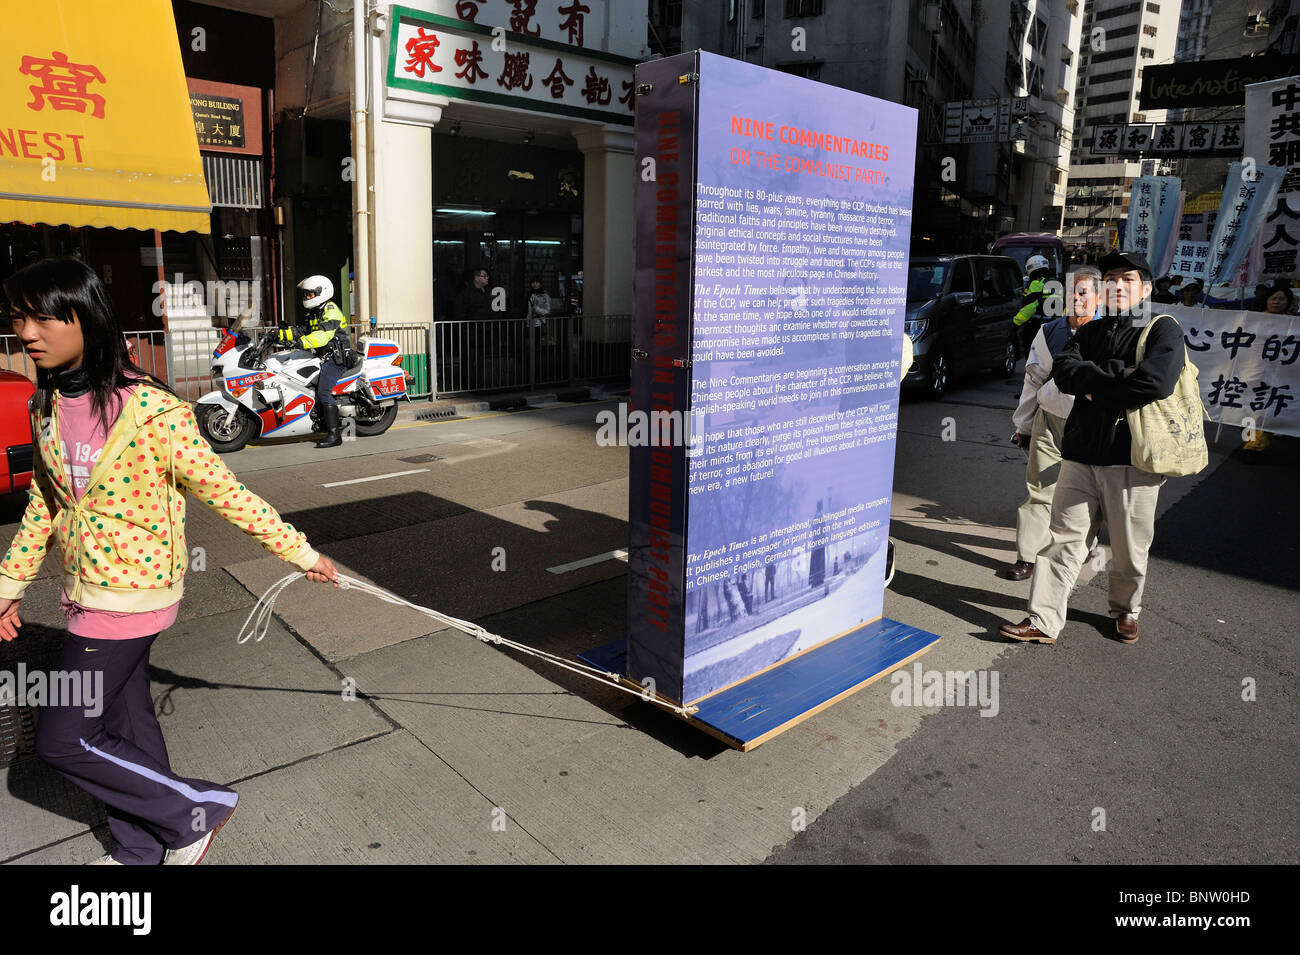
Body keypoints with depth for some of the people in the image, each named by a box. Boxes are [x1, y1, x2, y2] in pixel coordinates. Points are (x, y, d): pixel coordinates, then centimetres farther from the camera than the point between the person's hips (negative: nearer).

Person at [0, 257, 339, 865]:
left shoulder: (148, 409, -22)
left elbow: (221, 489, -16)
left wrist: (297, 550, -13)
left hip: (129, 594, -7)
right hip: (86, 589, 8)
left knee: (62, 739, -2)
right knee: (126, 721, 20)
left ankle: (197, 809, 15)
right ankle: (139, 851, 40)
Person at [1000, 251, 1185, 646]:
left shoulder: (1164, 330, 0)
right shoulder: (1091, 331, 16)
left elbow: (1155, 382, -19)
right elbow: (1064, 371, -2)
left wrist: (1094, 387, -9)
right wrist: (1116, 374, -14)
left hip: (1132, 457, -4)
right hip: (1081, 453, 4)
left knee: (1129, 550, 8)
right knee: (1063, 538, 1)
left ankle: (1125, 611, 32)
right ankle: (1043, 621, 4)